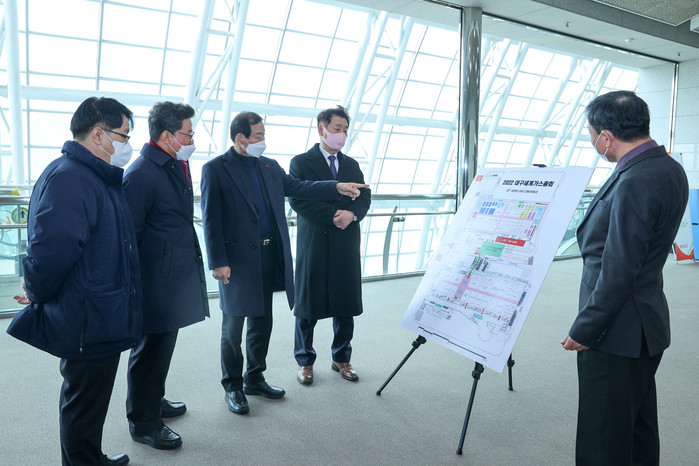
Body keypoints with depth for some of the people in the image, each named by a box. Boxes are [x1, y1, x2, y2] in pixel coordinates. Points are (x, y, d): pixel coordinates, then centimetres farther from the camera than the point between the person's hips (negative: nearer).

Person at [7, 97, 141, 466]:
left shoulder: (99, 179, 11)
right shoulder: (68, 179, -23)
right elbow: (50, 251, -30)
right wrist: (39, 295, -12)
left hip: (101, 322, 10)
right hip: (87, 327, -10)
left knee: (87, 404, 25)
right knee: (83, 409, 9)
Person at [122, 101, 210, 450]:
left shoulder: (178, 165, 9)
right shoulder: (141, 173, -19)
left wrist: (192, 255, 18)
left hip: (178, 274, 9)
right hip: (157, 279, -9)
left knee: (164, 343, 23)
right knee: (151, 349, 5)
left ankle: (154, 401, 42)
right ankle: (143, 423, 23)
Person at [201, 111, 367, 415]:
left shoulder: (270, 166, 12)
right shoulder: (215, 169, -7)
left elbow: (297, 187, 13)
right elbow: (211, 219, -10)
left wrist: (337, 187, 3)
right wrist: (218, 262, -14)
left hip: (269, 256, 6)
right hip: (237, 259, -6)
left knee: (262, 322, 16)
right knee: (234, 325, 6)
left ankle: (255, 378, 32)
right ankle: (233, 387, 22)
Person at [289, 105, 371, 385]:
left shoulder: (352, 165, 16)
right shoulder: (301, 162, 0)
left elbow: (365, 197, 10)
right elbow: (298, 200, -11)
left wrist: (352, 214, -12)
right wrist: (333, 216, -15)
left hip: (347, 243, 4)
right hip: (314, 243, -4)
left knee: (346, 305, 9)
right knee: (308, 304, 5)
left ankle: (341, 359, 25)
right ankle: (305, 362, 20)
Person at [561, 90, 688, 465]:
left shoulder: (634, 182, -24)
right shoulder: (670, 168, 6)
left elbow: (618, 271, -24)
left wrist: (584, 329, -16)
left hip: (619, 332, -10)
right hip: (649, 324, 10)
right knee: (640, 428, 25)